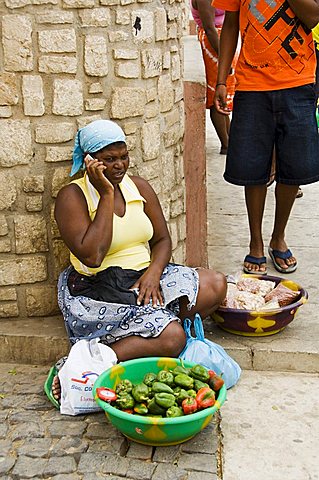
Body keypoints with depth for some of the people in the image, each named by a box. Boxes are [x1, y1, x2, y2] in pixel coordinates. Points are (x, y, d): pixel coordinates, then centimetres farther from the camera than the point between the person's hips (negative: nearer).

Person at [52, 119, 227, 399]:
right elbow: (91, 256, -23)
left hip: (145, 277, 7)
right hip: (98, 289, -7)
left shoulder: (139, 187, 9)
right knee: (172, 338, -25)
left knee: (216, 285, -11)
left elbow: (162, 240, 10)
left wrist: (153, 272, -12)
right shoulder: (72, 197, -10)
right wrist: (106, 195, -18)